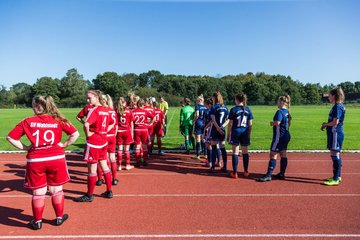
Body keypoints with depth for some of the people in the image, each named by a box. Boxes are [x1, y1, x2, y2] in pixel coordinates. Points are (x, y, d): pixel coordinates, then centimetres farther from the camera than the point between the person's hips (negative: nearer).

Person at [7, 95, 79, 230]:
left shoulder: (27, 122, -1)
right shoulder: (58, 120, -2)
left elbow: (10, 137, 0)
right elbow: (75, 134, -8)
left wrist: (25, 148, 5)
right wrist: (64, 145, 0)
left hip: (35, 161, 0)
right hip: (56, 159, 0)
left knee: (38, 192, 14)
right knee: (56, 190, 15)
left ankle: (37, 221, 28)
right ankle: (59, 217, 29)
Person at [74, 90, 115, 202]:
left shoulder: (94, 110, -16)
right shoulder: (105, 110, 8)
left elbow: (86, 124, -31)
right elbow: (111, 124, 21)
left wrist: (88, 134, -14)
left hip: (93, 142, -8)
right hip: (103, 141, 8)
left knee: (92, 169, 4)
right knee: (104, 166, 16)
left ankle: (89, 195, 16)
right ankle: (109, 191, 25)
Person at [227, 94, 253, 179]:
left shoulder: (233, 110, -7)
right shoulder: (248, 109, 3)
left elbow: (230, 124, -6)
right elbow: (250, 124, 4)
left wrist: (228, 134, 2)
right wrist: (249, 134, 14)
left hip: (236, 132, -3)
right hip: (245, 133, 3)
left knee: (235, 152, 3)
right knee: (245, 152, 14)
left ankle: (235, 173, 6)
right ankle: (246, 171, 23)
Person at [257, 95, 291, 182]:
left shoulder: (280, 111, -16)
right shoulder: (287, 112, 12)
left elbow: (277, 122, -30)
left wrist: (272, 123, -9)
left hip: (279, 136, -9)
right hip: (286, 135, 10)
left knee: (273, 155, -7)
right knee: (283, 155, 13)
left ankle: (268, 175, -7)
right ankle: (282, 174, 20)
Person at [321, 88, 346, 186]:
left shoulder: (337, 107, -16)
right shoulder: (338, 106, 14)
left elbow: (335, 122, -21)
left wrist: (325, 124, -6)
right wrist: (326, 124, 10)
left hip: (336, 133, -10)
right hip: (335, 133, 10)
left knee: (334, 155, -6)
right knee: (336, 155, 16)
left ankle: (335, 179, -1)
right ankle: (337, 176, 26)